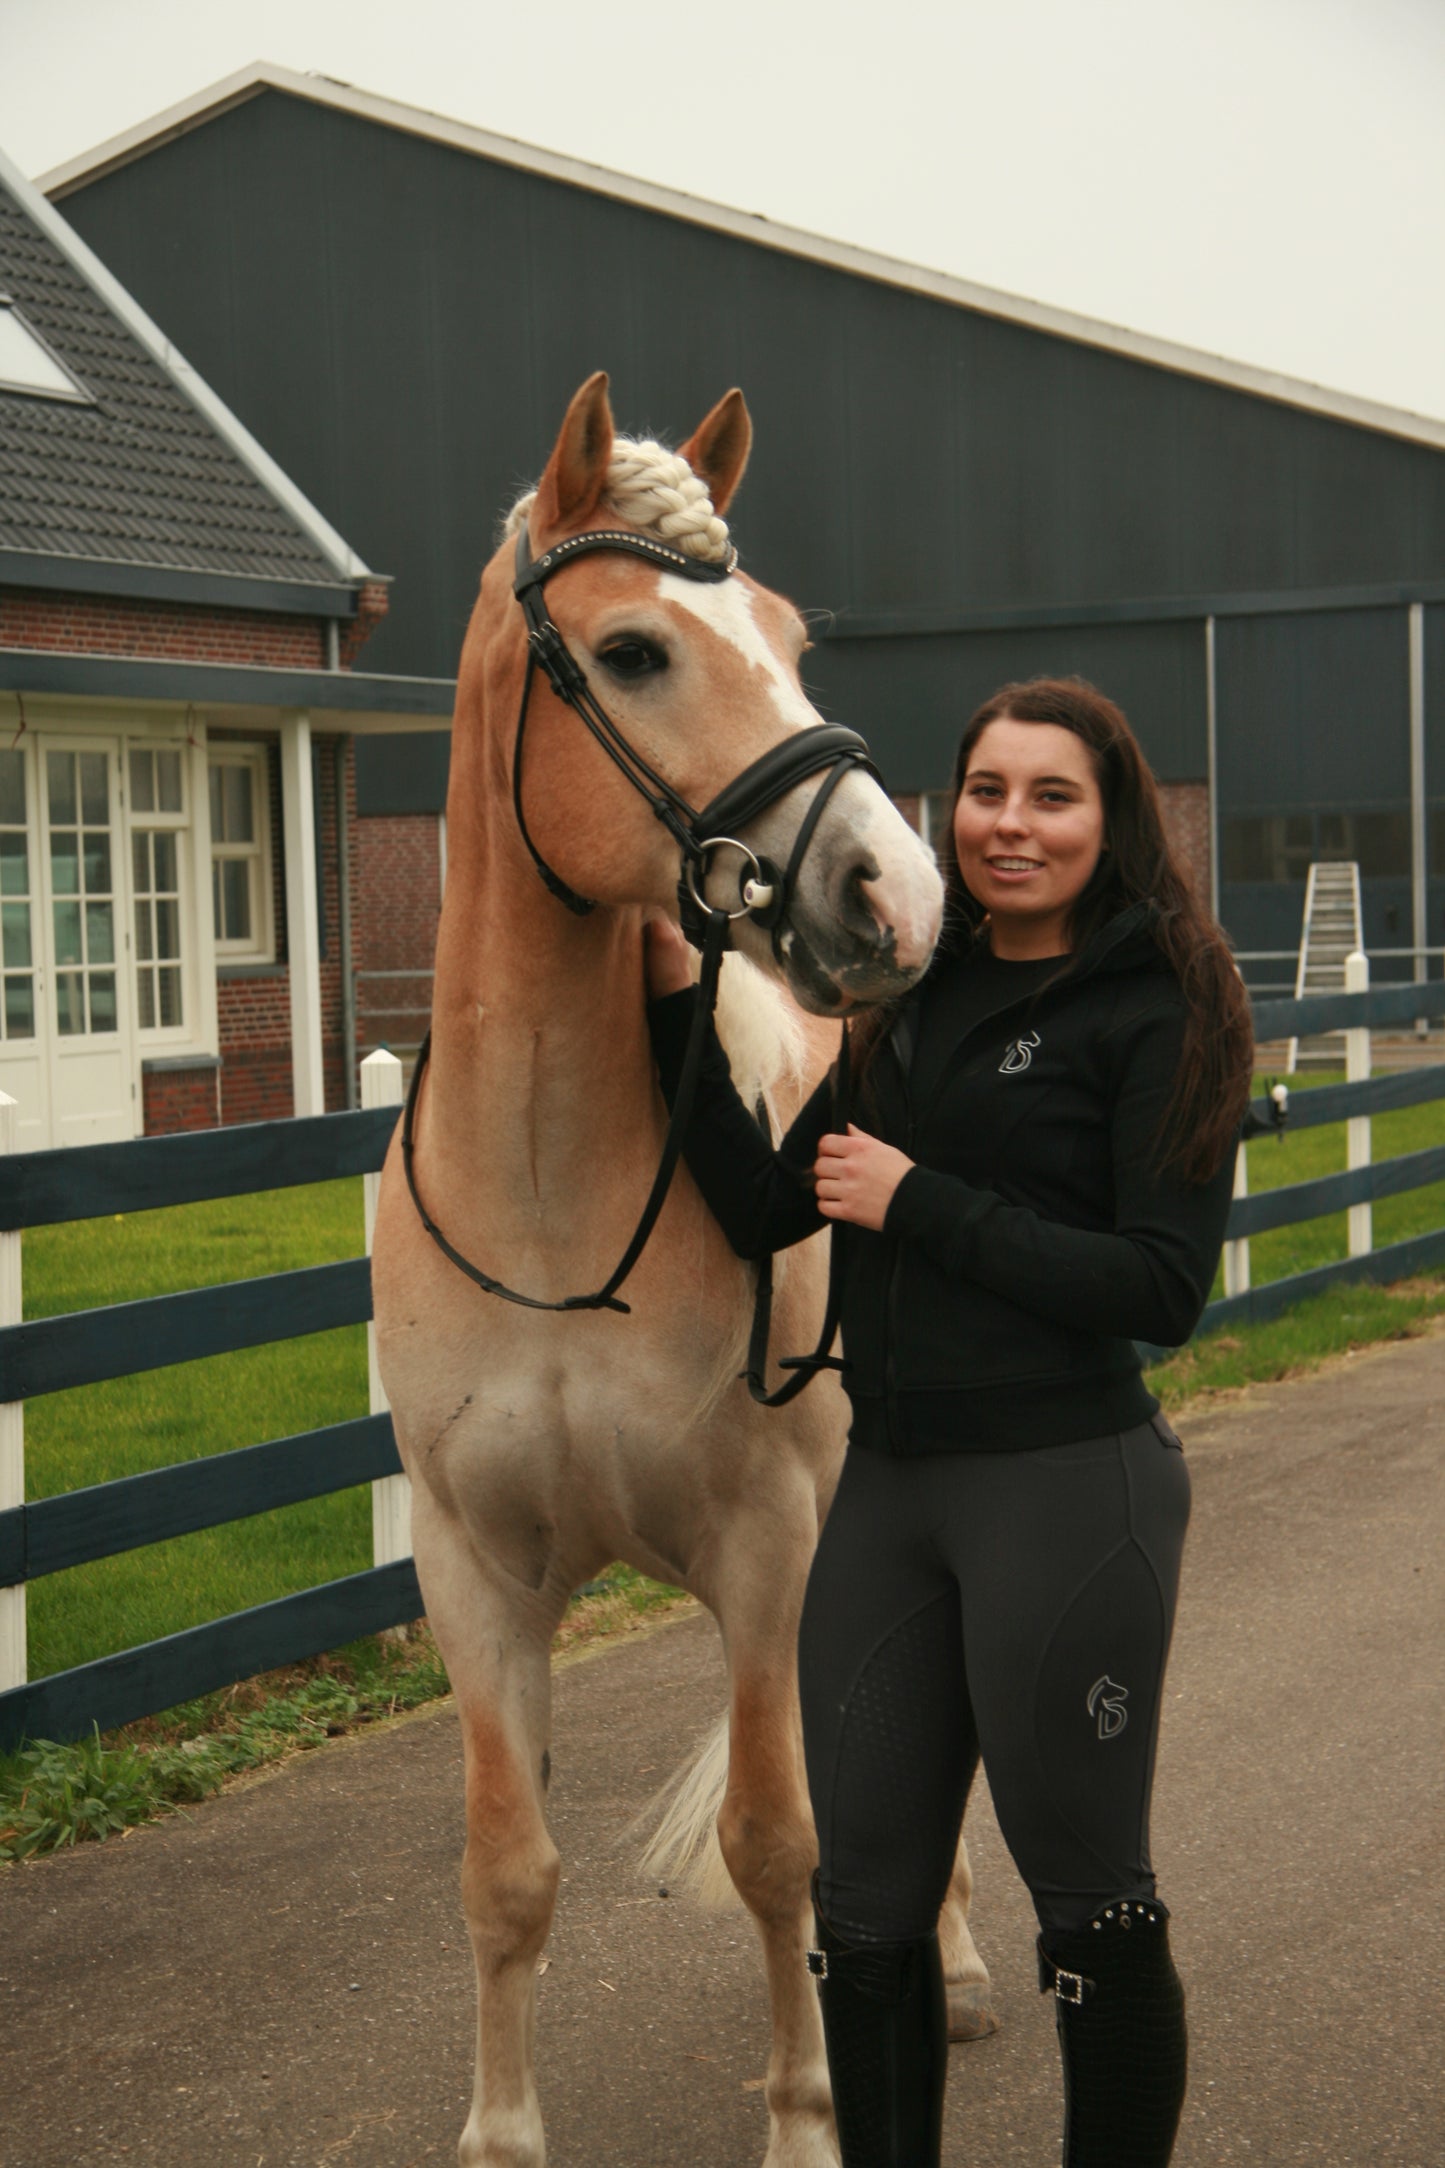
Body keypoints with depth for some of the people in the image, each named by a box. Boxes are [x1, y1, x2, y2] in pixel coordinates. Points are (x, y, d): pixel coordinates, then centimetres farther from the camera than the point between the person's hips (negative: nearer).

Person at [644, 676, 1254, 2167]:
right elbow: (763, 1211, 6)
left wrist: (919, 1202, -16)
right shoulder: (911, 998, 10)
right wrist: (674, 995, -1)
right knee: (864, 1903, 14)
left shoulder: (1161, 1010, -8)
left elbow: (1160, 1289, -16)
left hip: (1068, 1490, -6)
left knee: (1088, 1900, 7)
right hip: (887, 1484, 6)